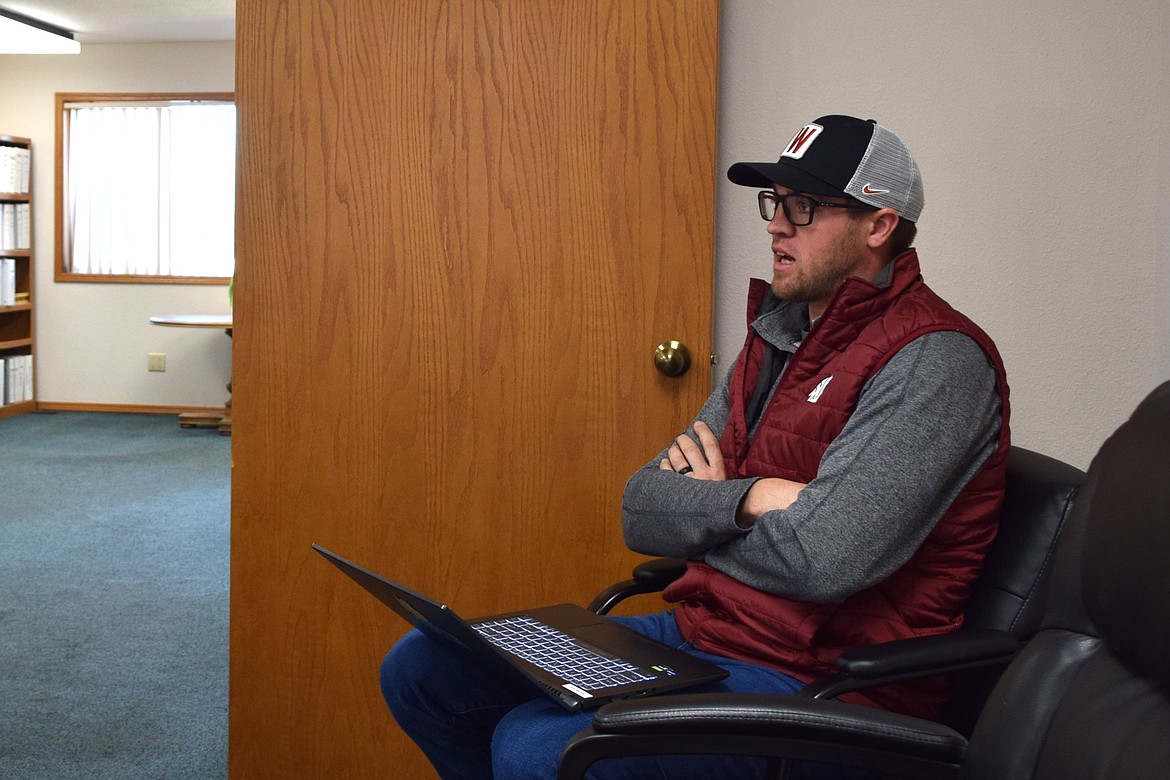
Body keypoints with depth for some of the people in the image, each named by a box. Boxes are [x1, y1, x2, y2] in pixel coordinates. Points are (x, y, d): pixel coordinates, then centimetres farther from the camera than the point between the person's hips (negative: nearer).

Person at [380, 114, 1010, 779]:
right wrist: (746, 499, -14)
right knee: (420, 668, 2)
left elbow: (822, 561, -26)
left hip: (818, 682, -8)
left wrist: (698, 511, -6)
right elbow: (641, 511, 7)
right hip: (698, 635, 8)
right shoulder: (776, 338, 13)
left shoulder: (933, 361, -14)